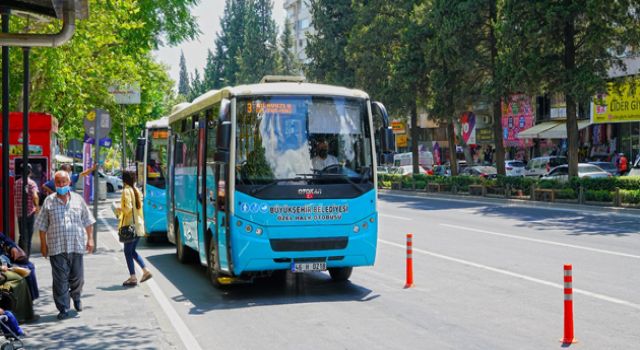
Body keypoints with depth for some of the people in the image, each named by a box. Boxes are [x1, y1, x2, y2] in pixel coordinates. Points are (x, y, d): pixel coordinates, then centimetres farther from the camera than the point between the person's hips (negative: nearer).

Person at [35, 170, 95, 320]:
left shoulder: (78, 200, 6)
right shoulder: (49, 202, 3)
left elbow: (88, 222, 10)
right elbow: (42, 226, 6)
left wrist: (90, 239, 3)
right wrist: (43, 244, 3)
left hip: (76, 245, 2)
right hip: (56, 247, -1)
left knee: (77, 276, 10)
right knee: (60, 279, -2)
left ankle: (76, 297, 38)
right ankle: (63, 308, 5)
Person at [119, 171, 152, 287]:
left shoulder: (126, 191, -12)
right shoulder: (136, 190, 12)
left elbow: (128, 208, -19)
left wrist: (120, 209, -1)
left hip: (130, 225, -8)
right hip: (139, 225, 8)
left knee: (128, 252, 0)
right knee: (132, 251, 18)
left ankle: (133, 277, 0)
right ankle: (145, 270, 10)